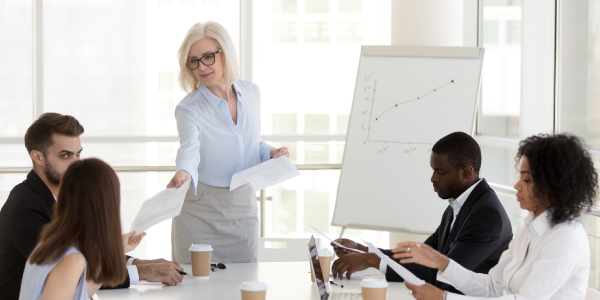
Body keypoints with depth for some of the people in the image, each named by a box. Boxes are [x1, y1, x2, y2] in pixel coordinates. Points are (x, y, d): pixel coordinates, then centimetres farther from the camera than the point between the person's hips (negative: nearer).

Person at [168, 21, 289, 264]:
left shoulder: (252, 94, 1)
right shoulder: (188, 109, -15)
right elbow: (190, 148, -34)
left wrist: (271, 153, -5)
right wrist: (184, 173, -55)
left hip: (243, 208, 4)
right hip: (199, 212, -4)